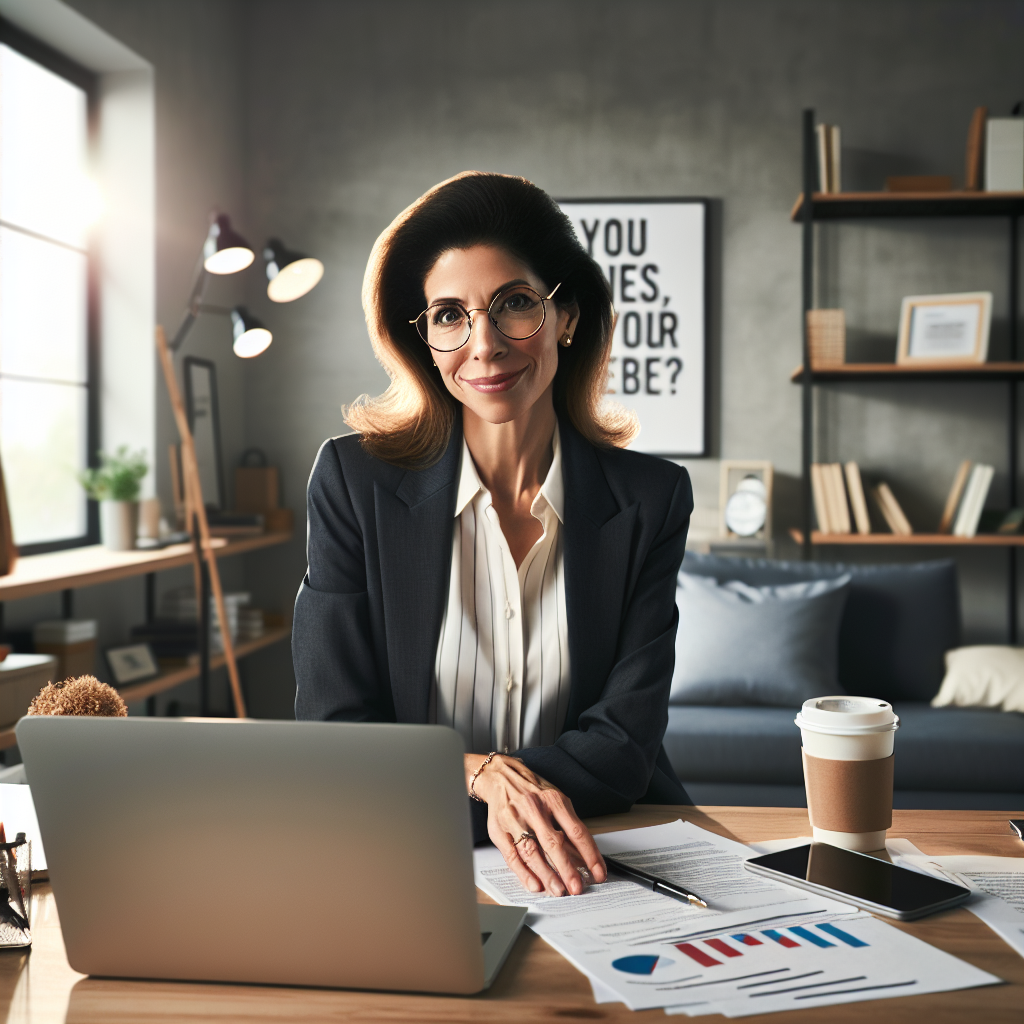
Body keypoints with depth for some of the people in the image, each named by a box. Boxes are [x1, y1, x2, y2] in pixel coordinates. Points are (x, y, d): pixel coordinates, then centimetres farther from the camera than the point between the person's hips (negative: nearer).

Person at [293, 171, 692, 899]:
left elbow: (626, 740, -2)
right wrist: (482, 776, -23)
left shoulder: (650, 499, 1)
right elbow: (333, 729, -4)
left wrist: (523, 797, -21)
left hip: (592, 861, 1)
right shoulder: (355, 481, -1)